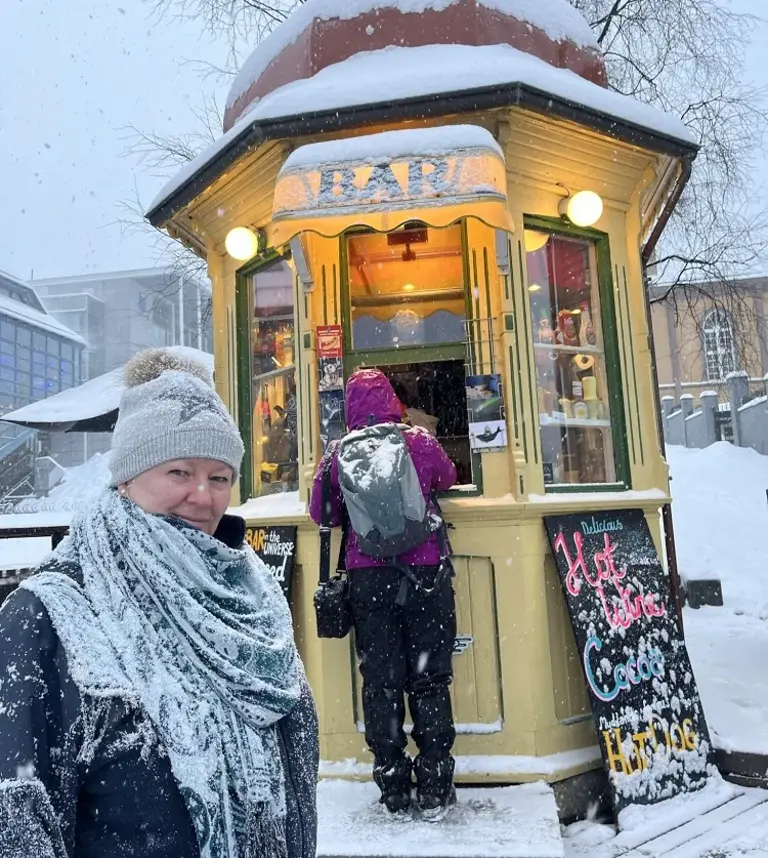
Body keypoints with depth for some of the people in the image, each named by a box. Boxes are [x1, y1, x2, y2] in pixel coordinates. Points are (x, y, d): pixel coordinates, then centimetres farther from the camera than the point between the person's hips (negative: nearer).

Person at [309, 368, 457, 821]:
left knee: (381, 680, 10)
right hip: (424, 572, -1)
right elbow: (448, 478, 17)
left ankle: (394, 787, 19)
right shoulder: (421, 441, -1)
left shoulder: (338, 454, 0)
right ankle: (435, 788, 15)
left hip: (368, 578, 1)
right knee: (429, 678, 8)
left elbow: (322, 513, 6)